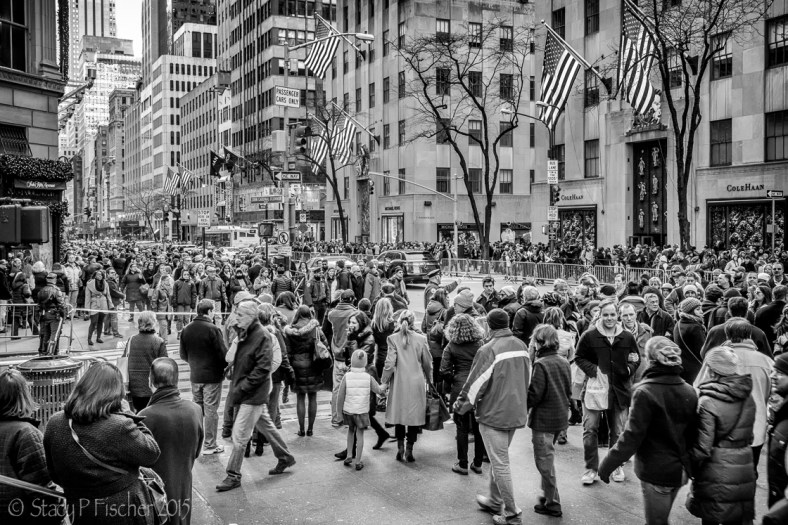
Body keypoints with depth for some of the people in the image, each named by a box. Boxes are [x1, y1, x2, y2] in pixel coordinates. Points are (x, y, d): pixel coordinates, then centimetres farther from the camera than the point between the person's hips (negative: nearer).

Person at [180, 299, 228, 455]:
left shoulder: (186, 329, 1)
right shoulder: (213, 329, -18)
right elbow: (223, 353, -17)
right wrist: (224, 366, 2)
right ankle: (210, 445, 10)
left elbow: (183, 355, 8)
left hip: (195, 376, 6)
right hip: (212, 376, -6)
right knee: (211, 411, 3)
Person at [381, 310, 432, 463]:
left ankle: (400, 449, 12)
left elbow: (390, 363, -9)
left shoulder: (393, 338, -7)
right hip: (416, 382, 0)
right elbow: (427, 363, 6)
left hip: (399, 382, 0)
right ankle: (409, 451, 8)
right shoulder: (421, 339, -3)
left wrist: (384, 381, 2)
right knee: (414, 415, 7)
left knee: (399, 414, 12)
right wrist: (430, 381, 21)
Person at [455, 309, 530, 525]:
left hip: (493, 413, -7)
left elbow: (476, 382, -14)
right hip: (516, 413, 7)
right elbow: (527, 379, 13)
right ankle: (494, 501, 33)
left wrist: (461, 405, 2)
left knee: (500, 463, 2)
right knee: (499, 458, 21)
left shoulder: (488, 350, -19)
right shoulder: (521, 346, 3)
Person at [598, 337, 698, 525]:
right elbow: (694, 434, 6)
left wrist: (607, 465, -11)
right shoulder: (689, 392, -1)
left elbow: (632, 437, -19)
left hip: (655, 472, -6)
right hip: (679, 469, 6)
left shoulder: (645, 392, -18)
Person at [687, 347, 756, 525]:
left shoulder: (707, 403, -19)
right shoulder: (748, 398, -1)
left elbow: (702, 448, -18)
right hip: (744, 471, 5)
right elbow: (749, 436, 9)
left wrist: (691, 469, -4)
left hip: (716, 475, -5)